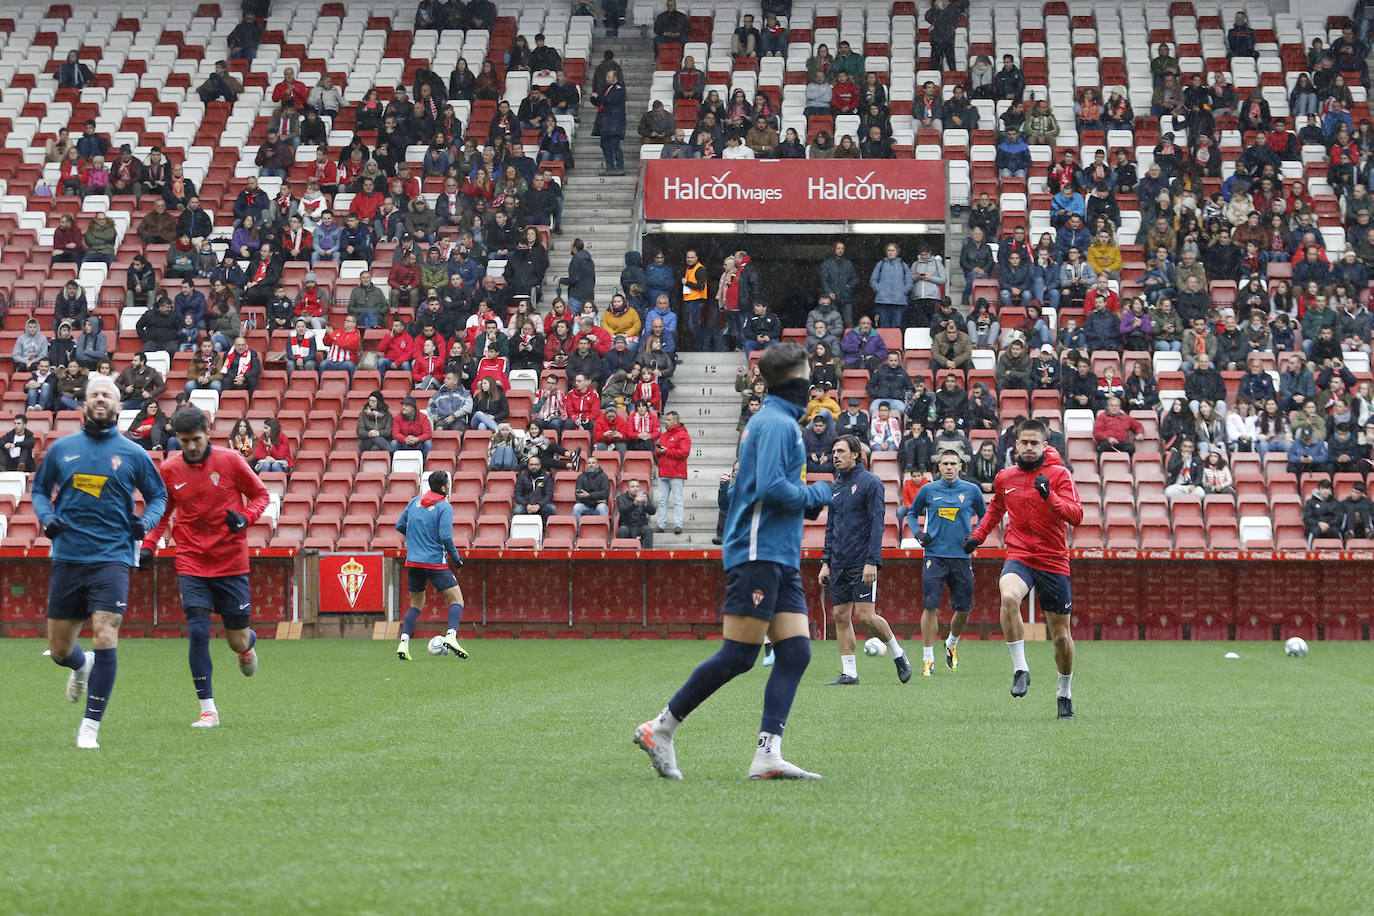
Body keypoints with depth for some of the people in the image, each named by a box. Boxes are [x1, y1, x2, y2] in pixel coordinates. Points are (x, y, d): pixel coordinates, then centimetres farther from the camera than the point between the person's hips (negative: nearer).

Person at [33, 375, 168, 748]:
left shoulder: (133, 454, 2)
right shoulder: (62, 449, 6)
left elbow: (158, 495, 14)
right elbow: (39, 489, 18)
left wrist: (146, 521, -5)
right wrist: (46, 517, -1)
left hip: (112, 558, -2)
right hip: (67, 558, 2)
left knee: (105, 638, -17)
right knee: (58, 649, 8)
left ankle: (90, 727, -8)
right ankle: (82, 666, 47)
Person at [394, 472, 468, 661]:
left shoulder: (415, 501, 9)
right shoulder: (444, 507, -8)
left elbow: (400, 526, 14)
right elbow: (445, 537, -17)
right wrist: (456, 558, -3)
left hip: (413, 561, 6)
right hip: (435, 563, -6)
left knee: (416, 604, 18)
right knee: (456, 601, 2)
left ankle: (403, 644, 2)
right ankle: (451, 635, -22)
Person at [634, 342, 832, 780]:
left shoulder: (777, 420, 20)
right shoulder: (776, 423, -10)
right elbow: (771, 487, -21)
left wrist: (809, 500, 14)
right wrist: (816, 494, -6)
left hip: (780, 560, 10)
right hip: (758, 552, -10)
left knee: (796, 651, -1)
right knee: (738, 655, -9)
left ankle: (768, 755, -8)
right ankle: (661, 728, 1)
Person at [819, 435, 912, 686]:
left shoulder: (870, 482, -6)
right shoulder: (835, 487, 15)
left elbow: (877, 523, -11)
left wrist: (871, 561, -18)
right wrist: (826, 562, 12)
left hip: (862, 562, -7)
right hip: (838, 562, 7)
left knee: (864, 615, -12)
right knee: (841, 616, 2)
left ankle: (898, 653, 9)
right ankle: (849, 673, 5)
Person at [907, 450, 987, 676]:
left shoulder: (972, 490, 5)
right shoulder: (928, 490, 4)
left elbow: (984, 516, 17)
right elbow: (912, 513, 18)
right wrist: (917, 533, 0)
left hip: (961, 557, 1)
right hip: (934, 556, -1)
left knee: (963, 610, 4)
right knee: (931, 607, -9)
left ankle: (951, 645, 33)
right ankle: (928, 659, -3)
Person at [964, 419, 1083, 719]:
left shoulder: (1059, 474, -3)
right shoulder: (1005, 478, 7)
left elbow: (1076, 515, -15)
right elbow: (996, 508, 29)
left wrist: (1049, 496, -29)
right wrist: (978, 536, 18)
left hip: (1054, 562, -1)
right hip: (1019, 557, 1)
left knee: (1061, 635, 5)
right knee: (1009, 597, -34)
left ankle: (1065, 694, 27)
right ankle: (1020, 669, -26)